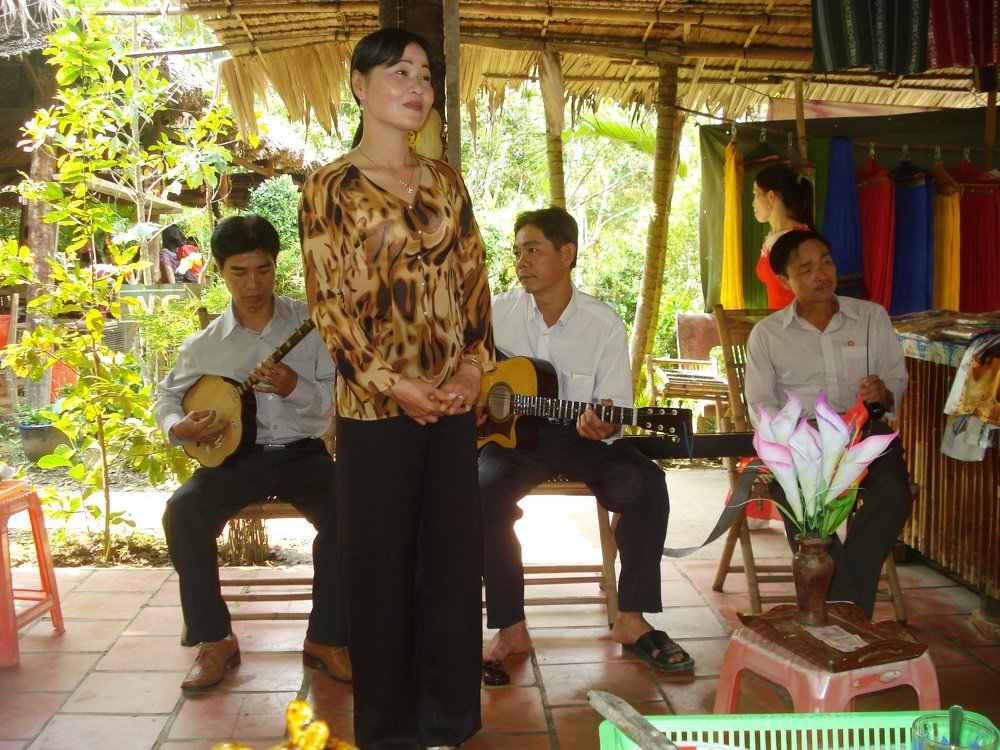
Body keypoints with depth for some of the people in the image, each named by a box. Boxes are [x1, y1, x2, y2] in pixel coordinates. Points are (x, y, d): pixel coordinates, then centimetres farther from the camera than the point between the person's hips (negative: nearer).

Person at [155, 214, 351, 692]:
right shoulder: (205, 345, 5)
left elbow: (340, 398, -2)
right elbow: (167, 396, 16)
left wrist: (296, 388, -22)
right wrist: (180, 428, -7)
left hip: (302, 452, -1)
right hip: (236, 454, 1)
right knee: (183, 511, -27)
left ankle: (326, 639, -13)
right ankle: (214, 640, -9)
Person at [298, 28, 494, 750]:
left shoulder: (444, 181, 11)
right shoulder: (332, 187, -2)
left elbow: (473, 277, 9)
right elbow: (329, 300, -7)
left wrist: (474, 363, -6)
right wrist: (393, 384, -15)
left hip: (454, 400, 4)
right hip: (377, 405, -4)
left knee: (455, 555, 8)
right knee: (382, 562, 4)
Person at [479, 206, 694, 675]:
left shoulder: (604, 325, -5)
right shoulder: (498, 312, -1)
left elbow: (616, 412, -6)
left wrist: (604, 426, -29)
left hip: (582, 437, 0)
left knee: (645, 482, -27)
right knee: (484, 489, -32)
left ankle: (631, 619, -14)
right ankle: (511, 628, -19)